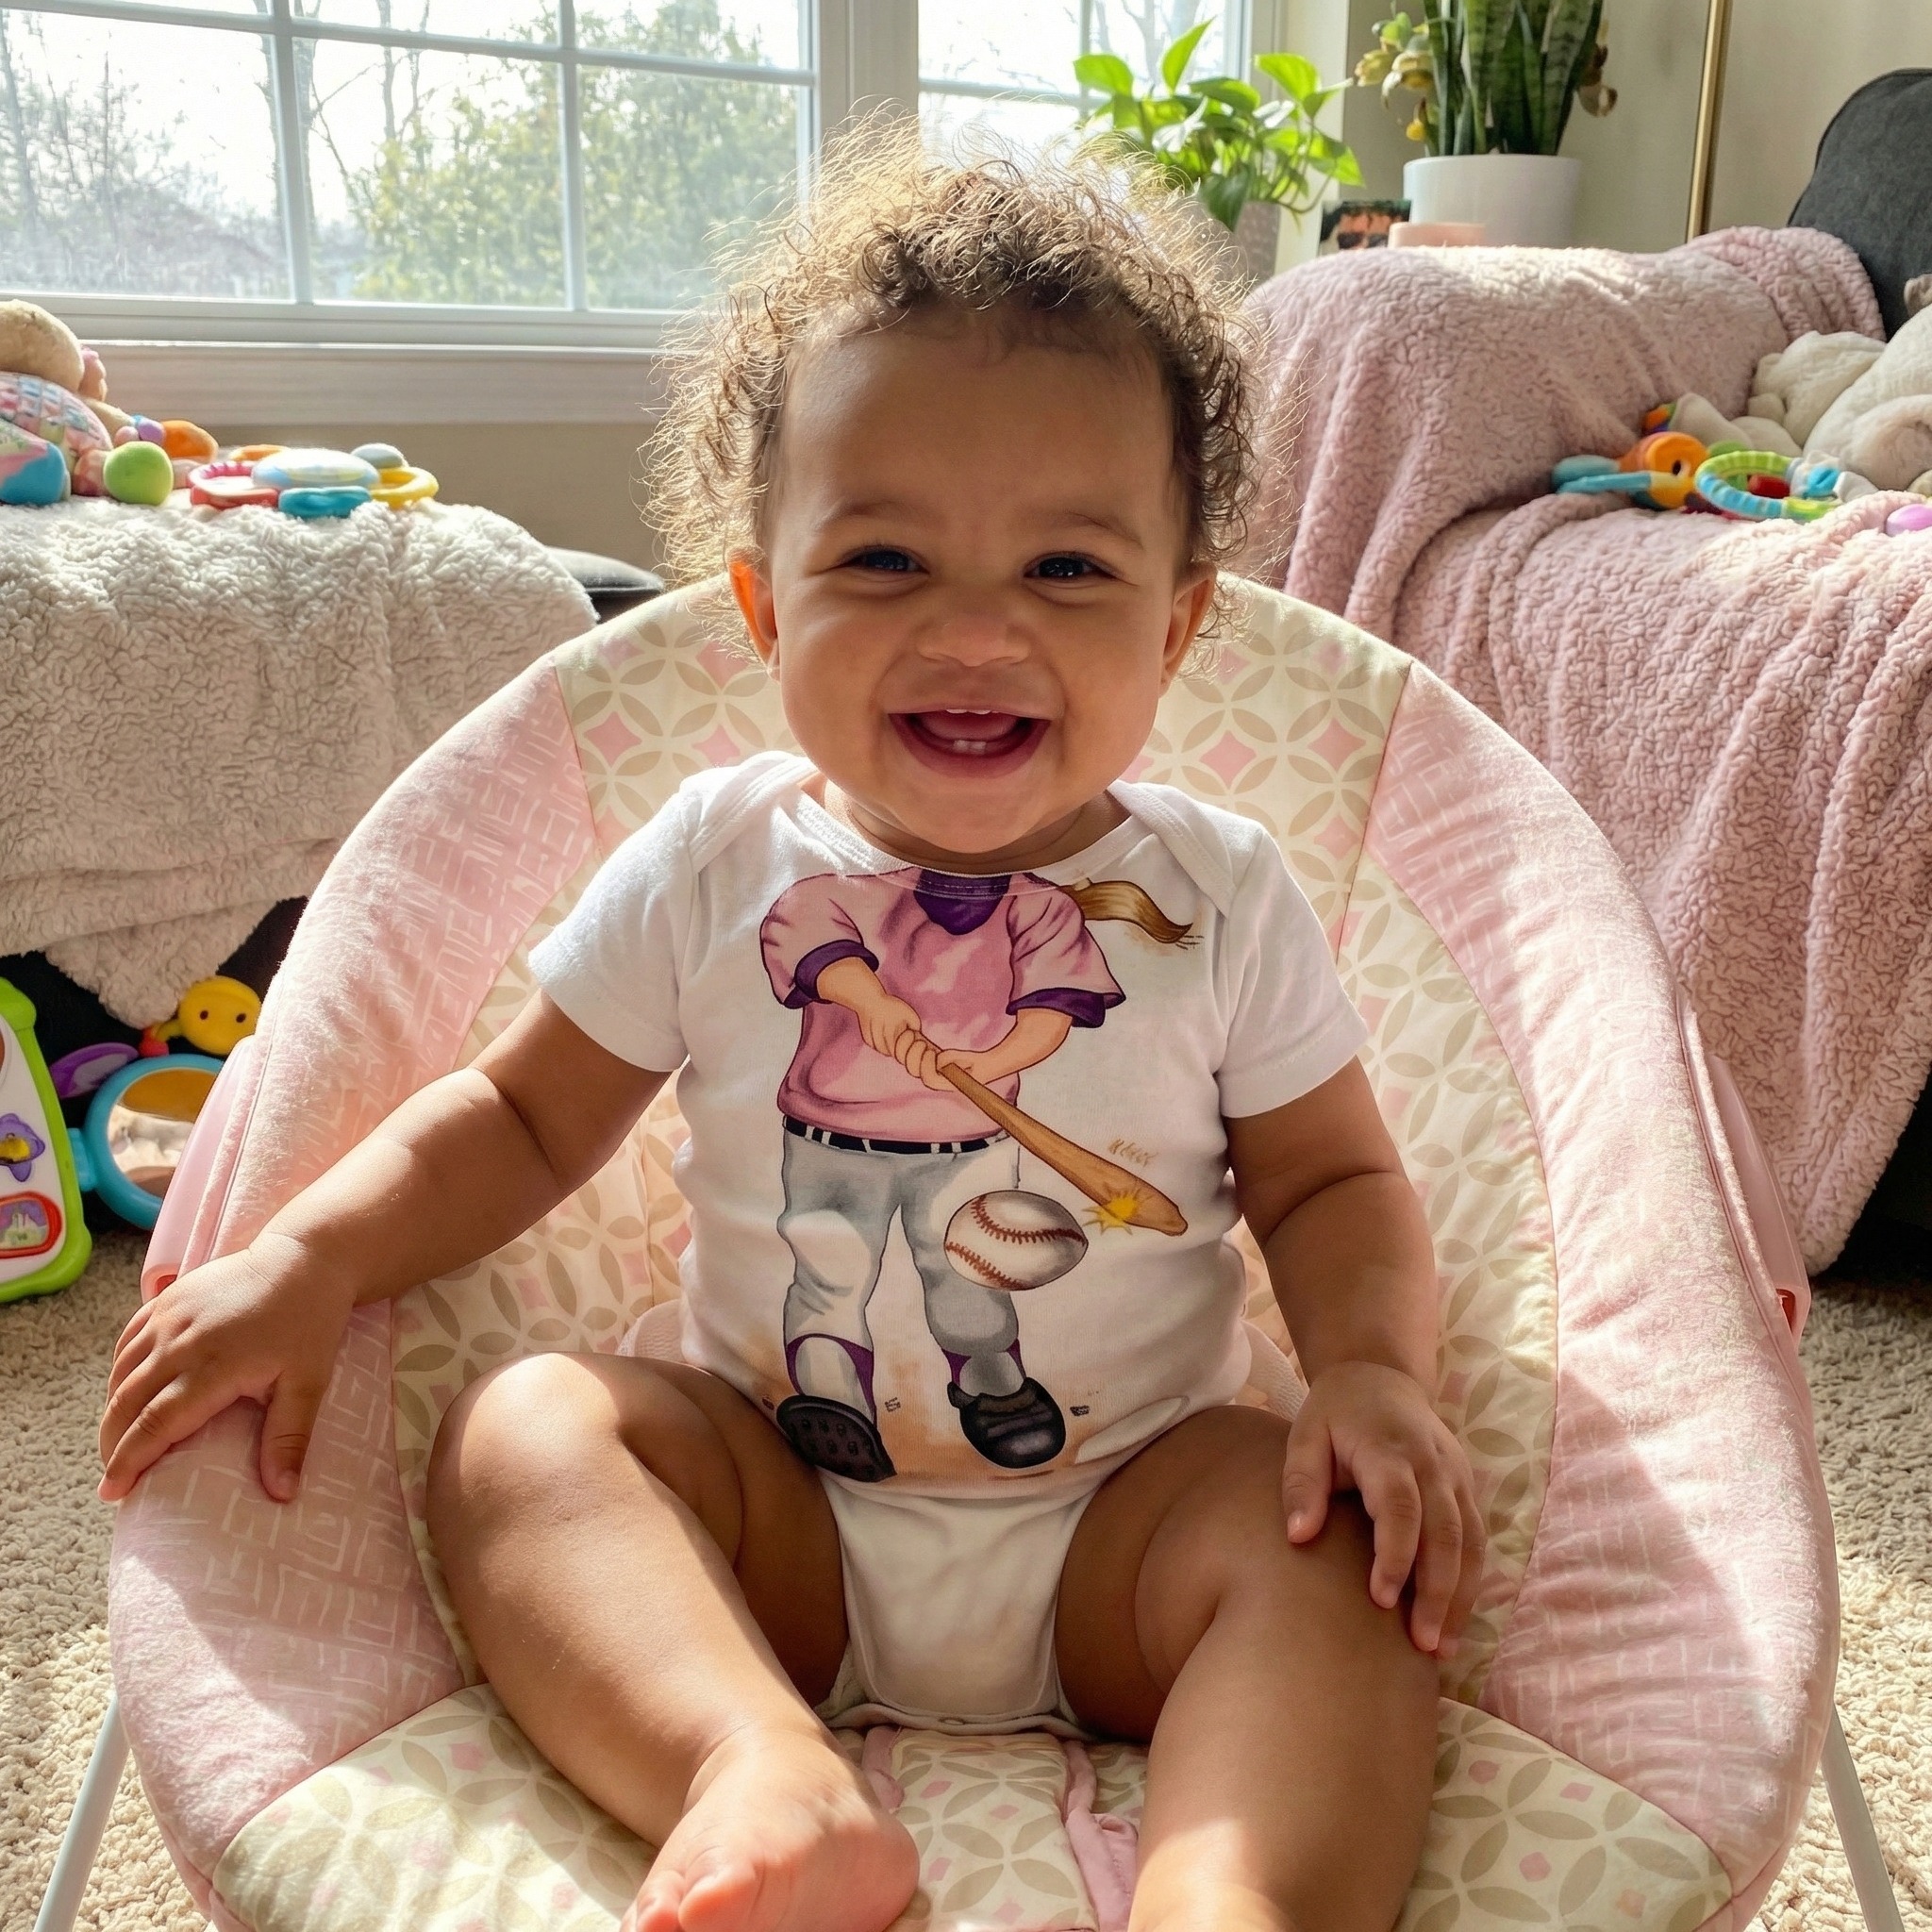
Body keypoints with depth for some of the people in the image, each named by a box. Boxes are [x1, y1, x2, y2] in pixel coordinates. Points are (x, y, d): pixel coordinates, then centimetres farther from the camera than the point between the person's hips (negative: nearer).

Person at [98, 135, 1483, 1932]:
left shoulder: (1219, 899, -4)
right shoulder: (713, 863, -3)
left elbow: (1333, 1183, 4)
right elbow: (522, 1118, 6)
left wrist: (1373, 1370, -17)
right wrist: (305, 1260, -8)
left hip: (1121, 1530, -1)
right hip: (780, 1520, 2)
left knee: (1350, 1543, -26)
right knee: (522, 1429, -21)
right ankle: (765, 1783, -40)